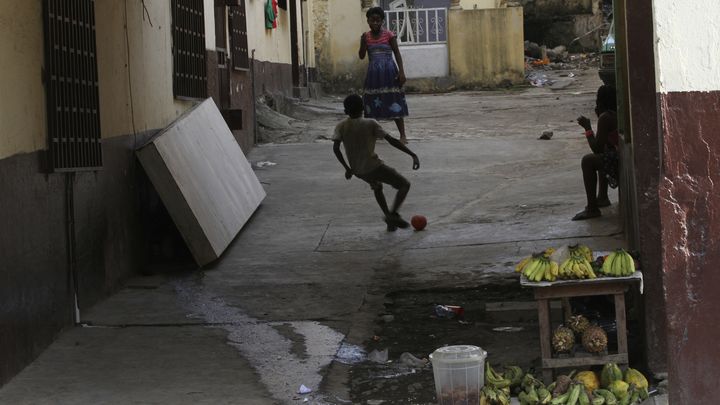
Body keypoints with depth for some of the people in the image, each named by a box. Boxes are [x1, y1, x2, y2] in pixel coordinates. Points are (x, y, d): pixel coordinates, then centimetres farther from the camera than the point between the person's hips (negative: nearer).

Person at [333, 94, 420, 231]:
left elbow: (335, 148, -9)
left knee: (377, 187, 34)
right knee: (405, 185, 7)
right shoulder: (370, 124, -8)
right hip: (373, 167, -5)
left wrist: (347, 168, 1)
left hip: (357, 171, 5)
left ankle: (390, 221, 28)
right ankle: (392, 214, -11)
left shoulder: (341, 126, 1)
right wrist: (413, 155, -12)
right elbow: (392, 141, -12)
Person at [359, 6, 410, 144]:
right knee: (372, 103, 6)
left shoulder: (389, 35, -4)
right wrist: (363, 41, -11)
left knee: (394, 103, -5)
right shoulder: (366, 36, 6)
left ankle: (402, 135, -2)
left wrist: (401, 72, -12)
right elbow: (361, 56, 4)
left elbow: (397, 54, -4)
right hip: (373, 73, 4)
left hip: (388, 72, -3)